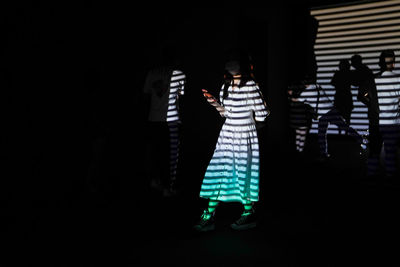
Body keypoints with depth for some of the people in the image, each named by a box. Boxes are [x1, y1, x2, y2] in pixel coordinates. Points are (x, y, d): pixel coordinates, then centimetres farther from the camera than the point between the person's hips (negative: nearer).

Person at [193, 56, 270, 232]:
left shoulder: (250, 86, -13)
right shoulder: (226, 87, 8)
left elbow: (261, 116, -14)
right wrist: (215, 104, 1)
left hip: (245, 135, -6)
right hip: (227, 134, 6)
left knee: (244, 174, 4)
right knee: (217, 171, 3)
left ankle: (249, 214, 24)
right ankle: (209, 216, 10)